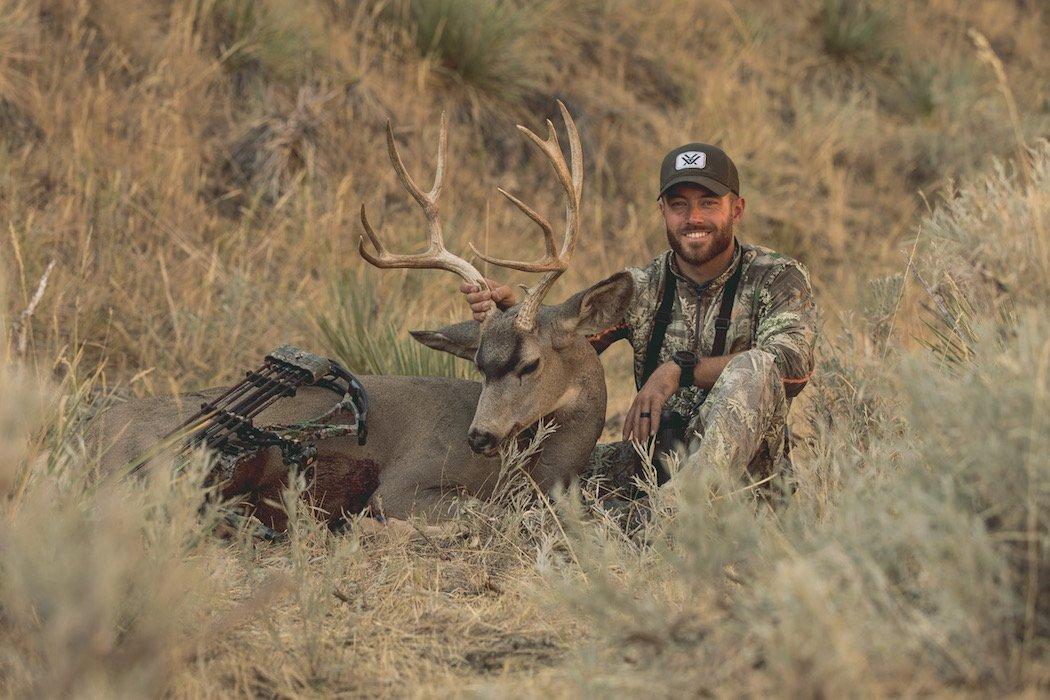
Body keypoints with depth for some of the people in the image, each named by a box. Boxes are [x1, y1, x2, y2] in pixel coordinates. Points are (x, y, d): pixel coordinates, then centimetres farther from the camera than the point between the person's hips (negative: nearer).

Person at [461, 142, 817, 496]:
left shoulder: (777, 278, -2)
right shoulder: (643, 287, 9)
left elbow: (794, 363, -21)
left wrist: (680, 369, -24)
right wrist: (510, 311, -23)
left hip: (744, 464, -3)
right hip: (656, 455, 4)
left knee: (754, 368, -34)